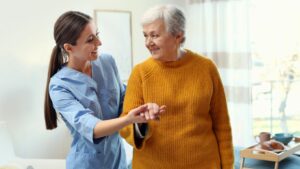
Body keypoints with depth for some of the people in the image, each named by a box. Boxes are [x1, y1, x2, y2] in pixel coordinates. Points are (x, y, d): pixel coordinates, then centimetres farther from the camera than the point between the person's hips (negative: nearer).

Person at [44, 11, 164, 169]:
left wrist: (142, 106, -15)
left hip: (118, 156, 5)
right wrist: (128, 119, -45)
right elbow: (89, 127, -29)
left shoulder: (107, 61, -5)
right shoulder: (59, 85, -19)